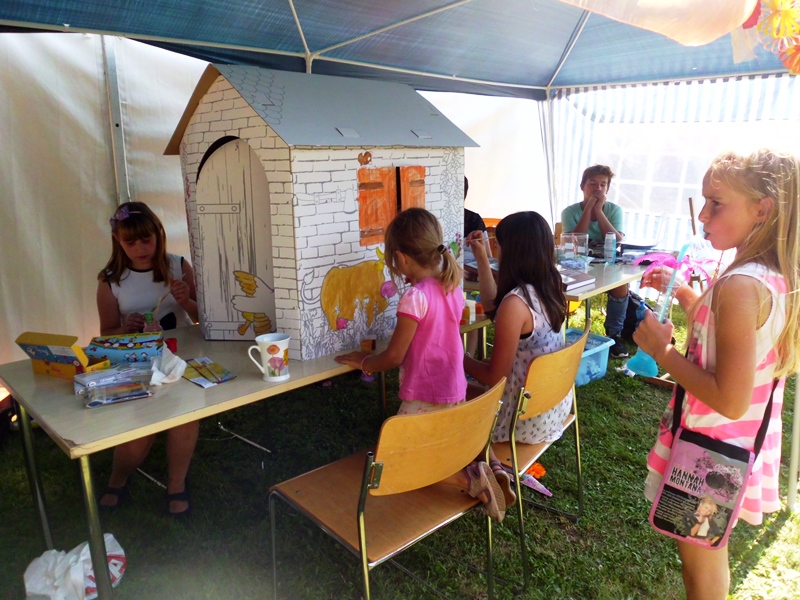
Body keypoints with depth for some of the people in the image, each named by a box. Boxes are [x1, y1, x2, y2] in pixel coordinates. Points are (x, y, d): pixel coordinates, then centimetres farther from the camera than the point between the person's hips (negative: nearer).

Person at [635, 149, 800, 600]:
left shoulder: (741, 285, -29)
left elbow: (729, 400, -30)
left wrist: (662, 349, -22)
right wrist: (685, 294, 5)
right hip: (746, 444, 9)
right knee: (712, 556, 28)